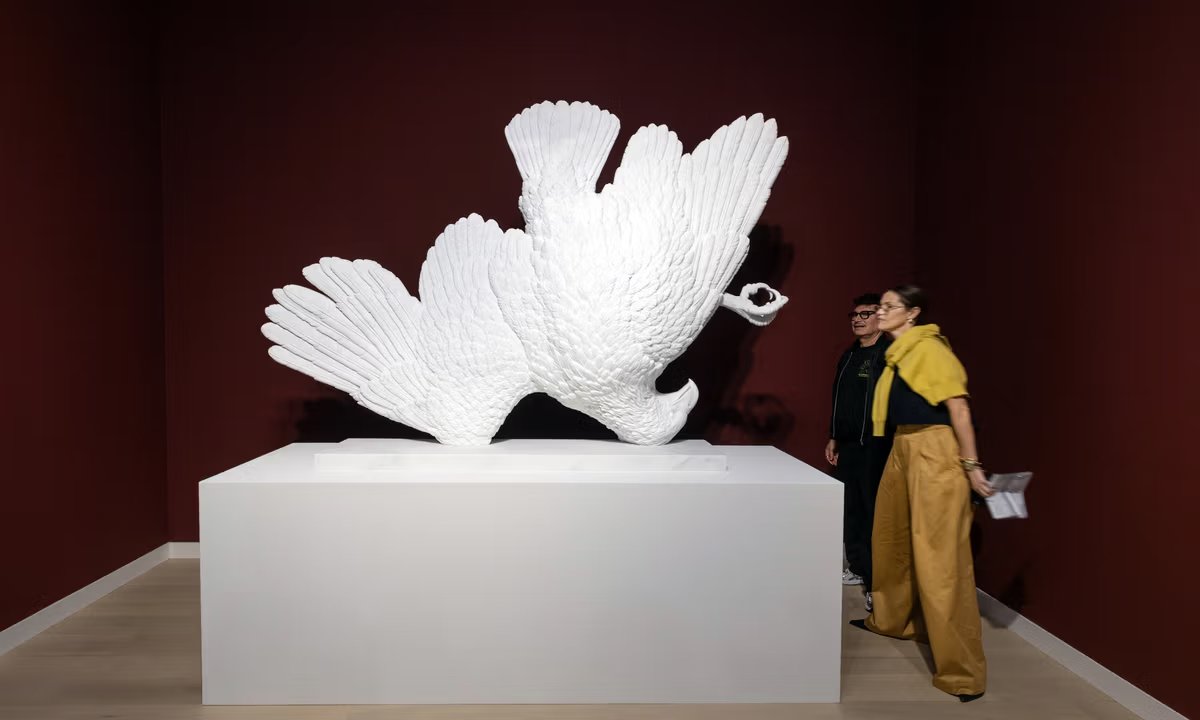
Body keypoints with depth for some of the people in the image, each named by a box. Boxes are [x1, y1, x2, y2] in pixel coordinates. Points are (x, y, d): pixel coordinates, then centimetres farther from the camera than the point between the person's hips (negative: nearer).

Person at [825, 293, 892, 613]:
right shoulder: (849, 355, 17)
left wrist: (887, 443, -20)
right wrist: (833, 438, 21)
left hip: (875, 446, -8)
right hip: (847, 445, 8)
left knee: (874, 513, -6)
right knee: (850, 509, 12)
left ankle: (876, 583, -1)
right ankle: (857, 568, 26)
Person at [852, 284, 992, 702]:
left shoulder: (930, 349, -12)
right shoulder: (897, 353, 15)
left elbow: (958, 407, -16)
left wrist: (971, 465, -18)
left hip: (935, 453, -10)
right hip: (903, 451, 10)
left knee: (939, 556, -9)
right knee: (891, 537, 20)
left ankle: (962, 670, -2)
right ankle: (892, 619, 41)